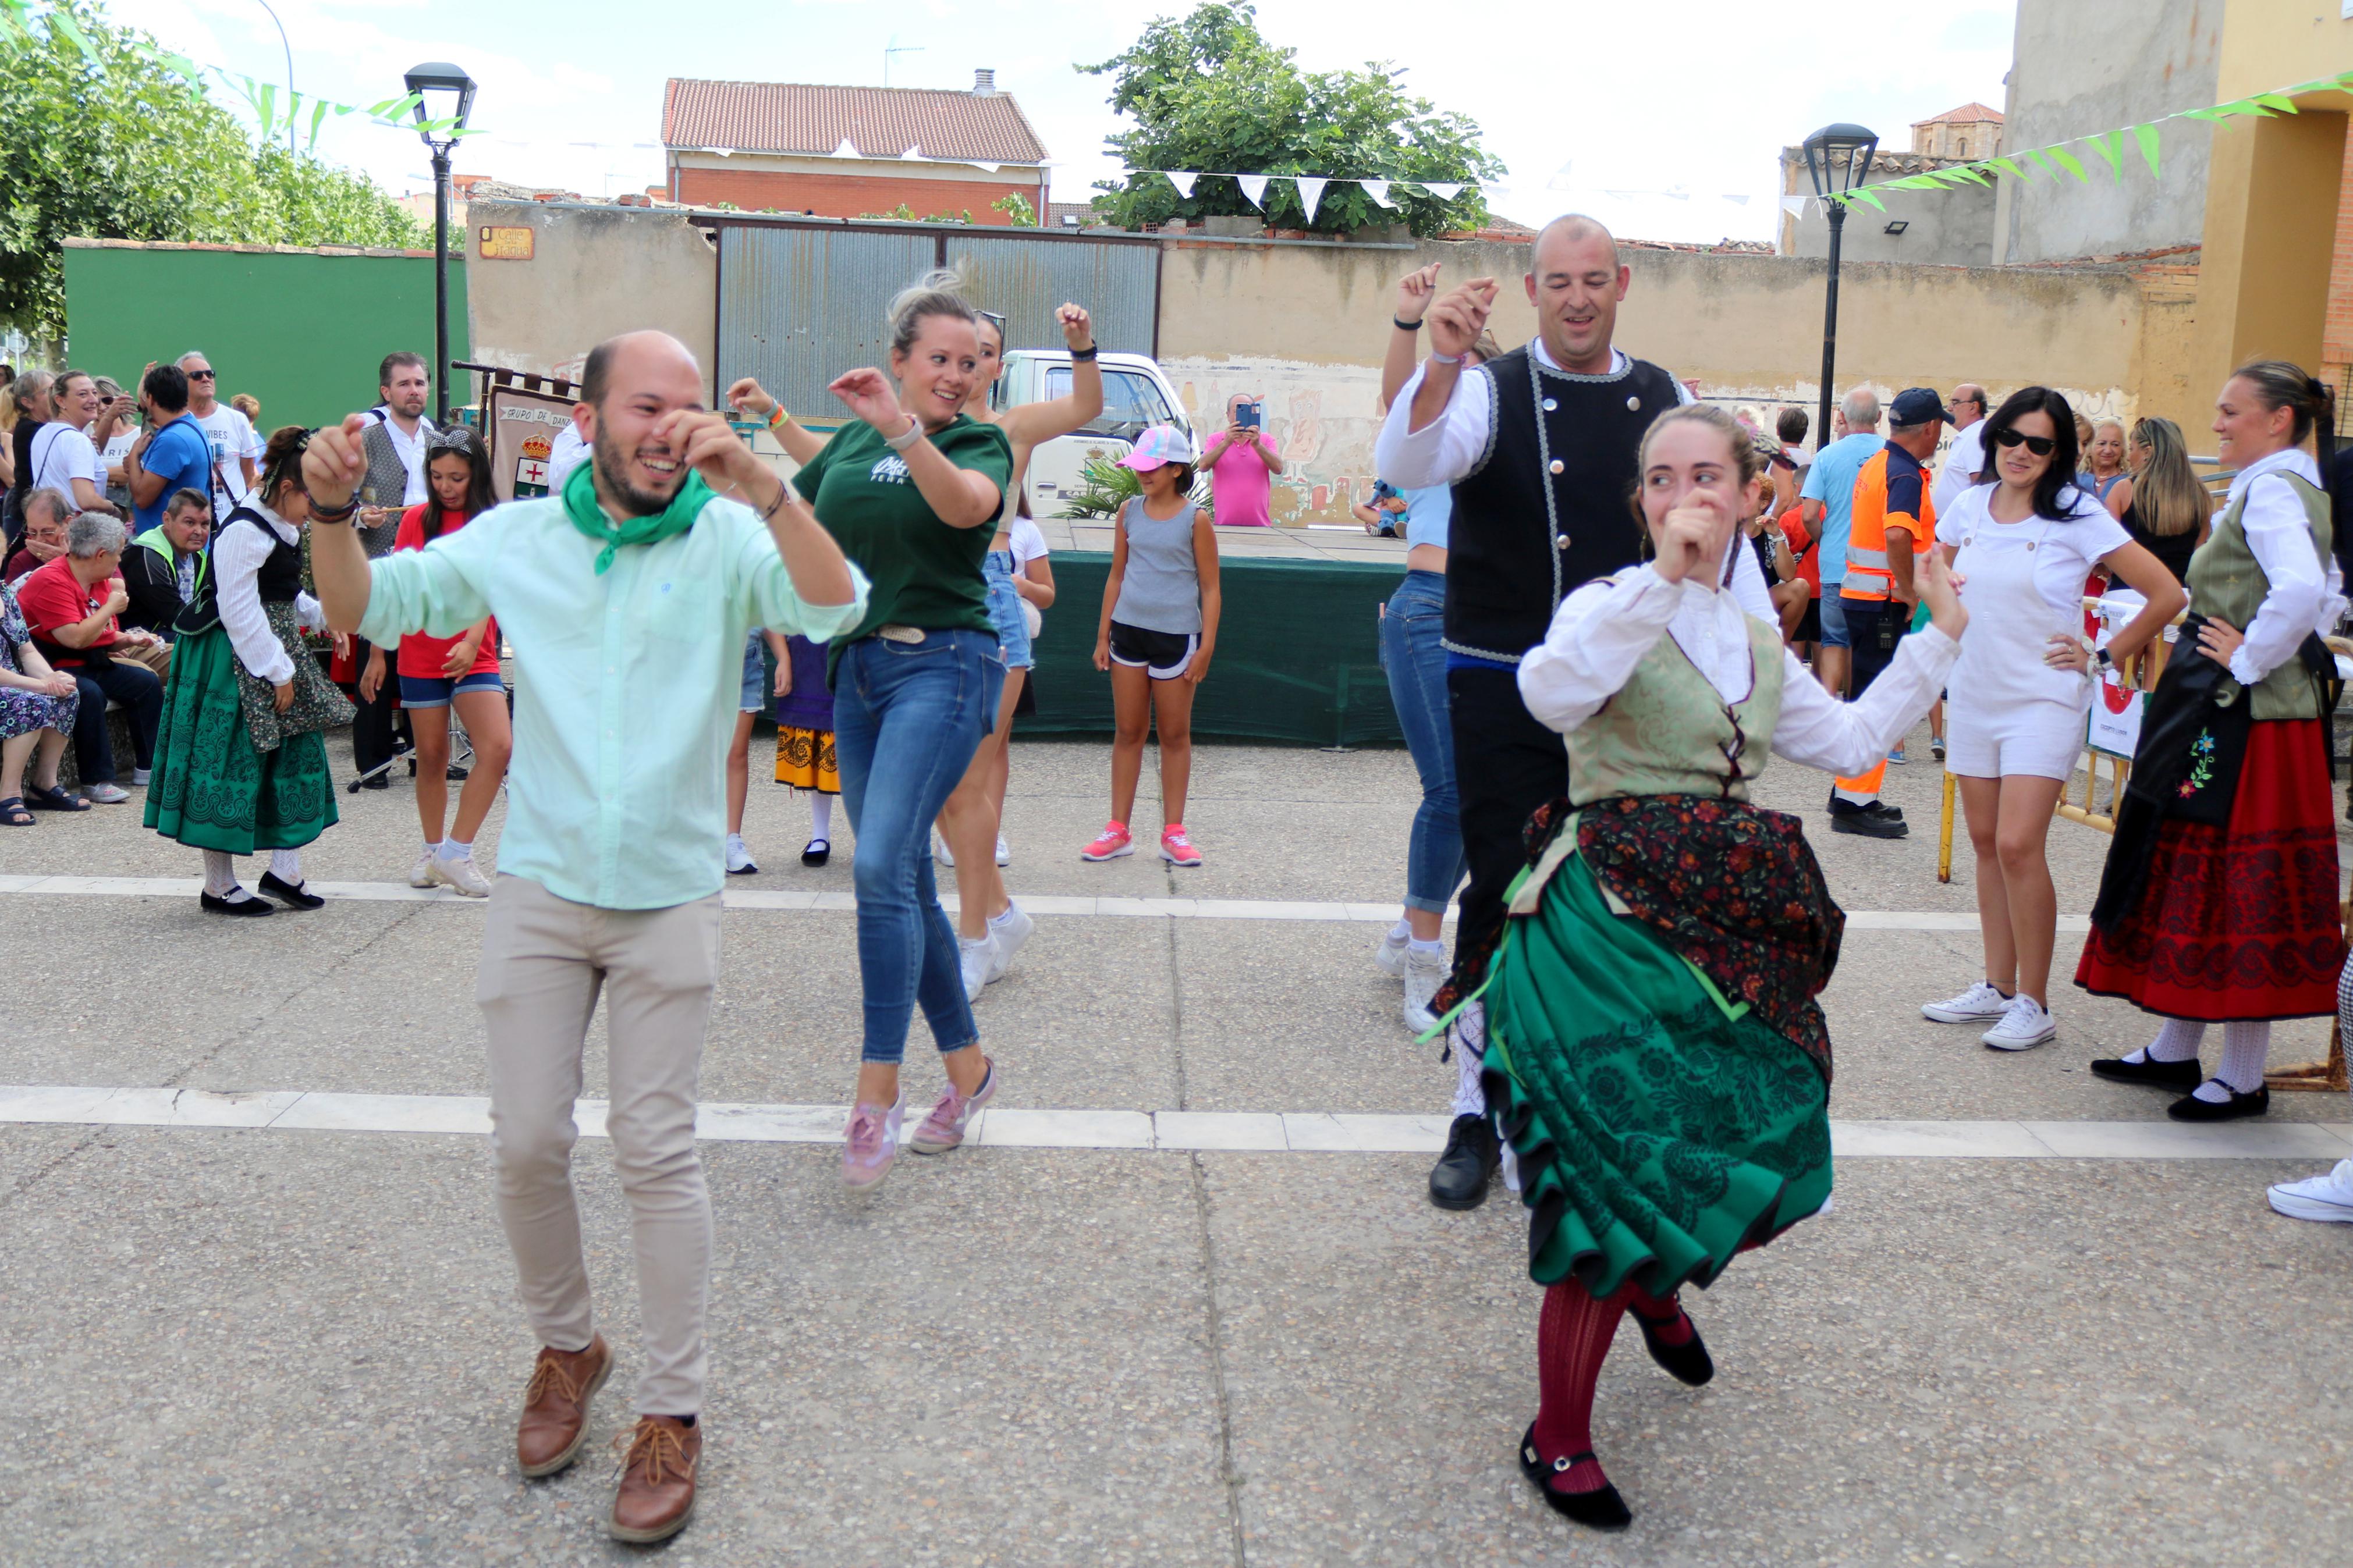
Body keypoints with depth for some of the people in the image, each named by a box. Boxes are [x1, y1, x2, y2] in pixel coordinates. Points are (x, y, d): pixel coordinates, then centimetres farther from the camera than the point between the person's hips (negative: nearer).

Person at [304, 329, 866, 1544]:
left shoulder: (727, 544, -5)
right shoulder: (515, 539, 3)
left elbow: (834, 605, -22)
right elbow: (364, 610, 5)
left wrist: (754, 478, -33)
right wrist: (332, 510, -14)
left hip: (671, 898, -2)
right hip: (538, 889, 2)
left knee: (656, 1155, 2)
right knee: (527, 1144, 7)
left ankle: (671, 1407, 16)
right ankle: (565, 1346, 33)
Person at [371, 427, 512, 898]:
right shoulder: (417, 519, 4)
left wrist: (472, 642, -25)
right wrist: (376, 656, 8)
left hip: (474, 657, -1)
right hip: (419, 658, 1)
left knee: (498, 747, -16)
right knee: (431, 757, 7)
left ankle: (456, 853, -6)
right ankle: (433, 851, 24)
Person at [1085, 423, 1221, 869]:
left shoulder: (1195, 519, -5)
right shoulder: (1130, 512, 6)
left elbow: (1210, 588, -3)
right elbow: (1117, 575, 12)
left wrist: (1206, 647, -9)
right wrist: (1103, 634, 8)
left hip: (1176, 635, -3)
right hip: (1128, 630, 3)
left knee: (1175, 734, 6)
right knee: (1127, 732, 7)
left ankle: (1173, 832, 14)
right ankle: (1118, 829, 12)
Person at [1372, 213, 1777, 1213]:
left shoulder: (1668, 403, 9)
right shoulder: (1493, 393, -2)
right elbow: (1405, 466, -20)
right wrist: (1442, 359, -36)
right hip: (1505, 691, -3)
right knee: (1502, 897, -1)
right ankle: (1475, 1117, 13)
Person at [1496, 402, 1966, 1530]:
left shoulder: (1758, 645, 14)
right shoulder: (1614, 604, -8)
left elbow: (1850, 741, 26)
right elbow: (1552, 694, -31)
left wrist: (1938, 641, 26)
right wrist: (1666, 575, -33)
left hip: (1730, 929, 7)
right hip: (1617, 920, -7)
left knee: (1753, 1148, 12)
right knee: (1621, 1169, -9)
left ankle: (1662, 1286, 48)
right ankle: (1558, 1439, 7)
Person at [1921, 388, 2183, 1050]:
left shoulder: (2079, 517, -9)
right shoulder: (1969, 507, 6)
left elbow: (2166, 595, -8)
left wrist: (2104, 656, -6)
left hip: (2042, 701, -6)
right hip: (1974, 693, 6)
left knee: (2018, 845, -13)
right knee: (1986, 843, 10)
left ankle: (2034, 1005, -3)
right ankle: (1997, 988, 20)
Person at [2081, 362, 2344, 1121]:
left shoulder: (2272, 490, -15)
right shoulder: (2285, 487, 16)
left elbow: (2302, 589, -33)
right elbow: (2326, 591, 23)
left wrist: (2250, 659, -21)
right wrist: (2284, 649, 15)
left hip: (2245, 718, -11)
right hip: (2223, 714, 11)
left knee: (2237, 890, -4)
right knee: (2191, 876, 15)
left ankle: (2243, 1079, 5)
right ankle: (2175, 1050, 25)